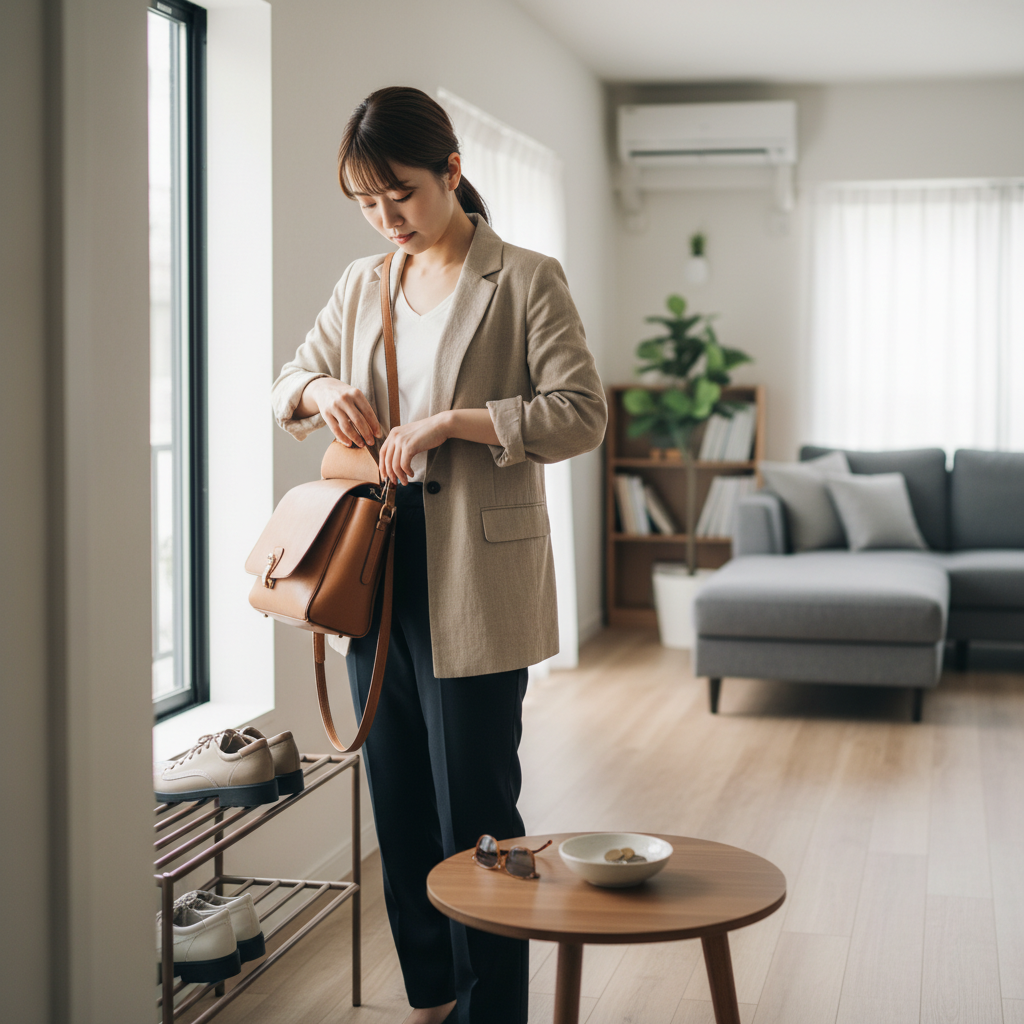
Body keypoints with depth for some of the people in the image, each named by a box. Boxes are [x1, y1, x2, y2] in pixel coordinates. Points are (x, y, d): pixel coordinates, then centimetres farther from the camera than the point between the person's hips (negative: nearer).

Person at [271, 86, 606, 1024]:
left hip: (475, 584, -6)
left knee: (475, 810, -2)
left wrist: (450, 422, -20)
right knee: (399, 806, 14)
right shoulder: (363, 286, 12)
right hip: (376, 575, 6)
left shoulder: (526, 280, -5)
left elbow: (581, 413, -11)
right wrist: (321, 391, -2)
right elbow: (288, 383, 21)